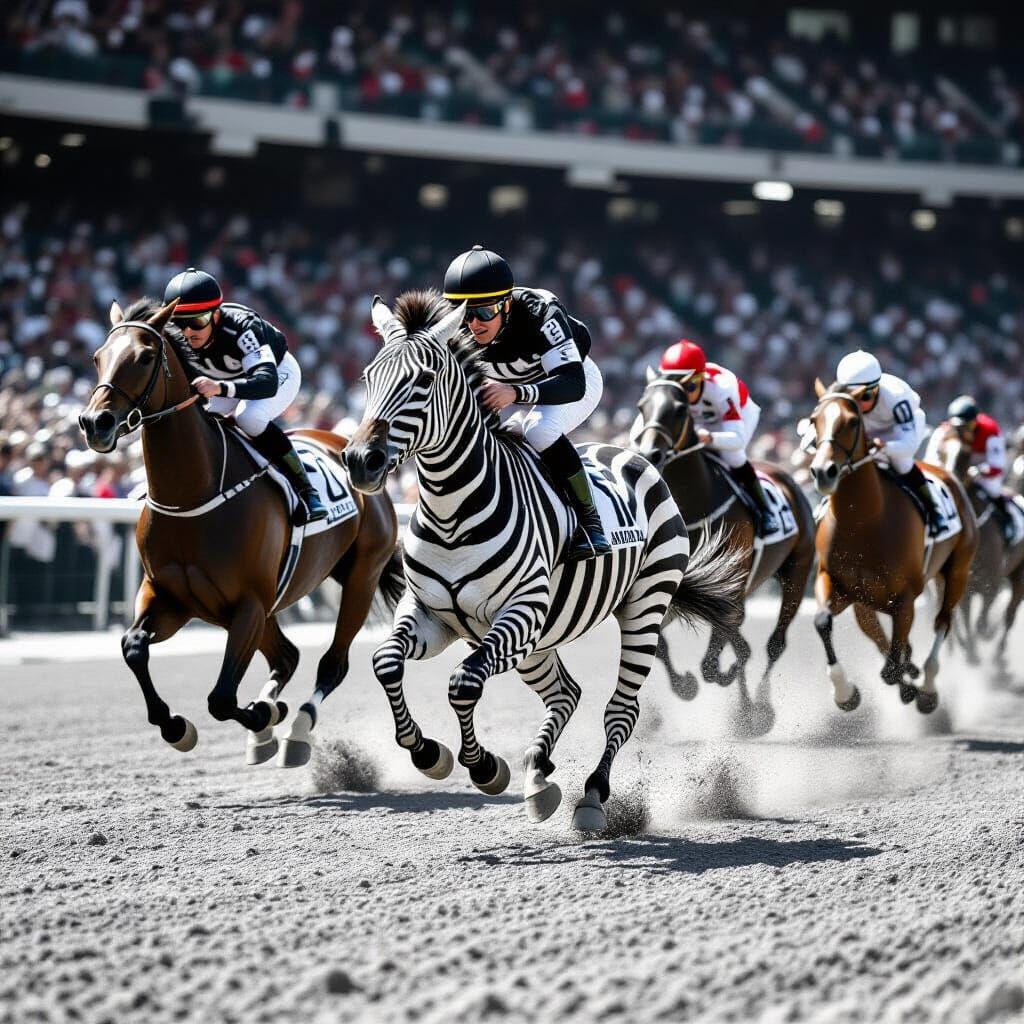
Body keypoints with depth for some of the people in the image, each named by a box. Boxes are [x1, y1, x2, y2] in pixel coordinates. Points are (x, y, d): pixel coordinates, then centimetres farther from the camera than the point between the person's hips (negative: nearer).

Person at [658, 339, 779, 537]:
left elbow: (738, 438, -51)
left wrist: (710, 438, -71)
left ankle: (764, 511, -16)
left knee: (731, 456, -30)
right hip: (700, 421, 5)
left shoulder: (720, 390, -44)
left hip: (739, 414, -5)